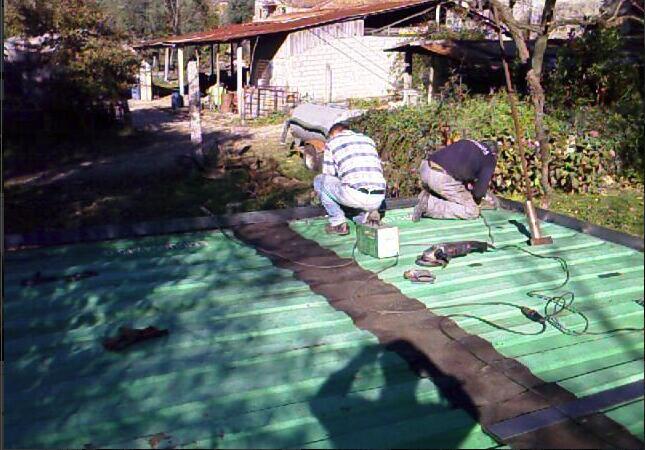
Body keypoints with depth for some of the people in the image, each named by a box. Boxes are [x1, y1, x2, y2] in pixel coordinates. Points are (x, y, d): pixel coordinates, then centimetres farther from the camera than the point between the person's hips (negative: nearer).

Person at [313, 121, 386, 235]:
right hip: (378, 199, 6)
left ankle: (338, 223, 13)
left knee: (319, 180, 19)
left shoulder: (331, 142, 14)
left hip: (354, 195, -5)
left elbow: (328, 175, 17)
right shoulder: (368, 140, 27)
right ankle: (366, 214, 12)